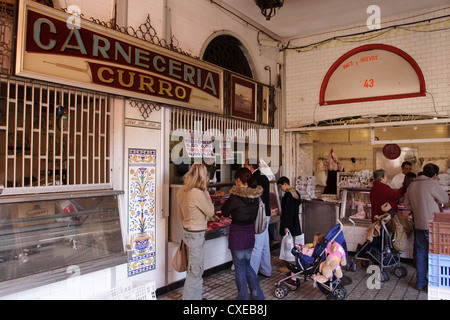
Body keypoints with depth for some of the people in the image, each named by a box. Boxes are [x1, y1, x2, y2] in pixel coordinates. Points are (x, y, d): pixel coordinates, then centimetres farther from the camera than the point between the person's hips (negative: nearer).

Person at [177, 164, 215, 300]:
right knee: (195, 271, 5)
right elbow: (210, 212, -11)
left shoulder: (181, 192, 2)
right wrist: (206, 192, -9)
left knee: (195, 268, 21)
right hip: (196, 235, -9)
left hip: (187, 232, 9)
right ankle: (189, 297, 18)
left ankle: (197, 296, 35)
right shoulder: (198, 193, -25)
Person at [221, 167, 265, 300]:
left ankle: (243, 297, 24)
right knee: (247, 265, 23)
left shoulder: (236, 197, -21)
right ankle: (258, 295, 30)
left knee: (240, 268, 10)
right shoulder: (255, 196, -2)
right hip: (250, 233, 6)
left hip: (237, 234, -6)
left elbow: (225, 212, -7)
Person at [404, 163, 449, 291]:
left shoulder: (411, 185, 8)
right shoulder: (432, 183, -14)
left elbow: (407, 204, 14)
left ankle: (420, 283, 22)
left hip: (418, 224, 6)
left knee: (421, 252, 14)